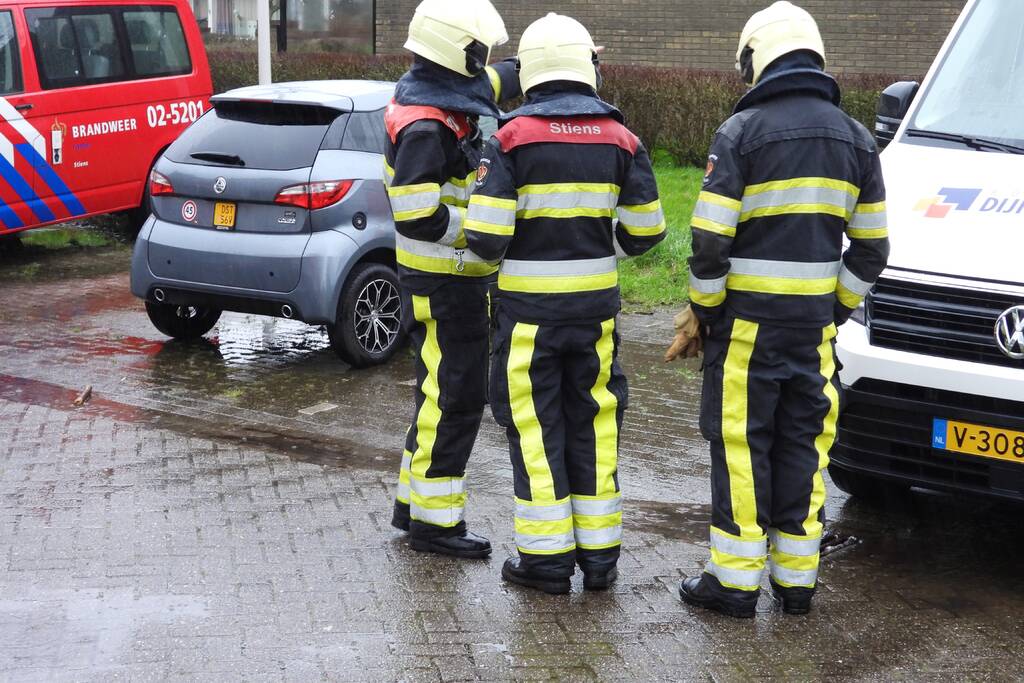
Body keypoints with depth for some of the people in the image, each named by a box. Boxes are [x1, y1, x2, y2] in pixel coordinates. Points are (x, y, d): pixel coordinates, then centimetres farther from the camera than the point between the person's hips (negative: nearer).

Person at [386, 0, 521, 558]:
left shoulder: (443, 99, 7)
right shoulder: (424, 127, -22)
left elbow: (503, 79, 26)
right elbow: (418, 217, -27)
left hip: (455, 281, 10)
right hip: (442, 285, -10)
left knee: (442, 393, 18)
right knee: (452, 399, -3)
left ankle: (414, 502, 29)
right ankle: (433, 521, 7)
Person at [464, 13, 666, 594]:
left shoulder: (513, 139, -10)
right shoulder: (620, 139, 0)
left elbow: (486, 236, -14)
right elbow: (646, 229, 4)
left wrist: (495, 254, 8)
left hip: (530, 306, -3)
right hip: (596, 304, 4)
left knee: (536, 425, 5)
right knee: (594, 421, 13)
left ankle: (547, 557, 8)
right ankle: (599, 554, 18)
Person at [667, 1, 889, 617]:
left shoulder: (742, 132, -9)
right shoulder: (855, 139, 8)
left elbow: (711, 239, -13)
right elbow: (871, 248, 9)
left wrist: (701, 311, -1)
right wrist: (839, 308, 16)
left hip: (747, 318, -5)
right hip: (815, 323, 5)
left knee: (741, 443, 2)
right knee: (804, 443, 12)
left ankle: (736, 581, 7)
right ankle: (797, 578, 18)